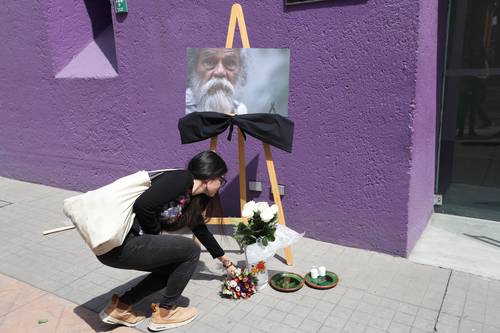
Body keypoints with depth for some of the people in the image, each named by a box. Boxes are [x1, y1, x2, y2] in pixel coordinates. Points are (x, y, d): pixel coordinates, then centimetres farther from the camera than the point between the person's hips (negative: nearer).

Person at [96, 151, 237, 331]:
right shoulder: (181, 179, -12)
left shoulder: (190, 198, 17)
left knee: (175, 265, 19)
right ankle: (164, 313, 15)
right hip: (119, 244, -10)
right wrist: (157, 234, -4)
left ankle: (120, 308, 21)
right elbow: (142, 206, -24)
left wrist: (226, 261, 42)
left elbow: (201, 230, 30)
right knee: (190, 250, -1)